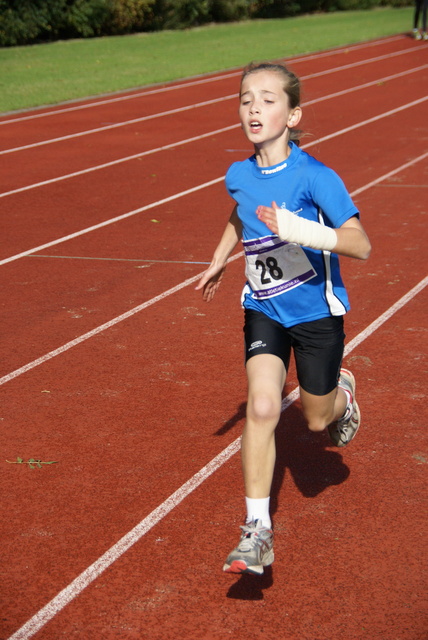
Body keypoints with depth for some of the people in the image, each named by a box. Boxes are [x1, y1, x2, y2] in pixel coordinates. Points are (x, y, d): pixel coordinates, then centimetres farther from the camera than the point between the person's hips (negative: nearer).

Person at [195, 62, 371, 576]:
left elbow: (361, 245, -28)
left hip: (316, 311, -3)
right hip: (263, 309, 3)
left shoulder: (315, 178, -22)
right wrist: (219, 261, 26)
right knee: (262, 407, -16)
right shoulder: (239, 176, -4)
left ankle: (341, 392, 50)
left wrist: (300, 230, -40)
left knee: (317, 419, 11)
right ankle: (257, 530, -10)